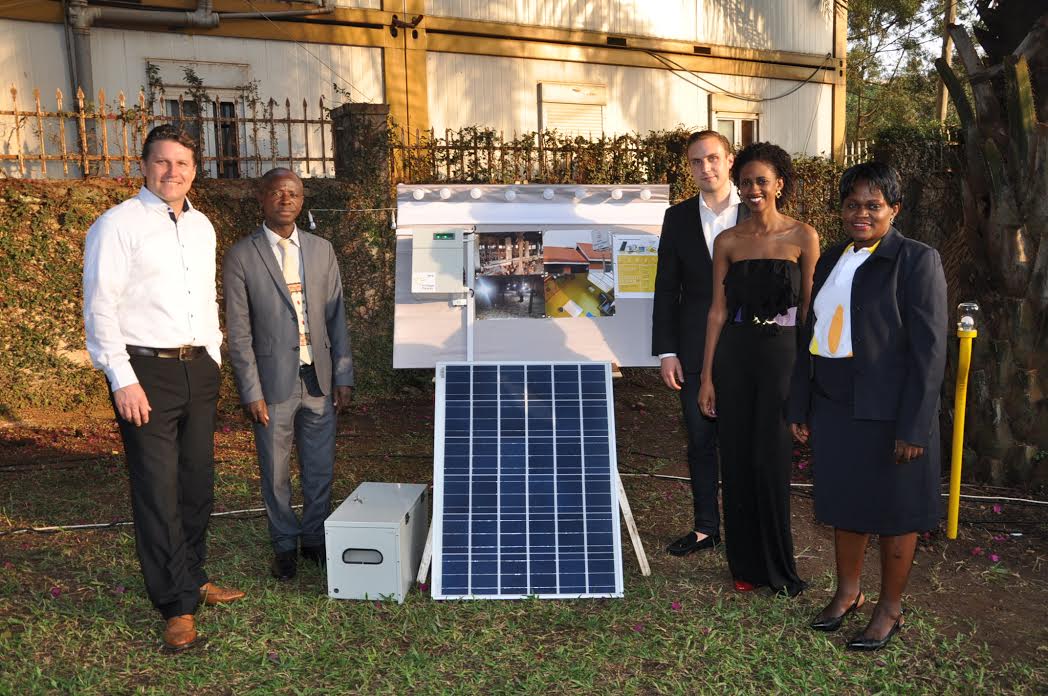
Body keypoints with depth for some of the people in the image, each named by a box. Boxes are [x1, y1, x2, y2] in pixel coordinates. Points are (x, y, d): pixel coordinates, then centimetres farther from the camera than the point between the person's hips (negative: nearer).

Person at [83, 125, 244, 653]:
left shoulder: (202, 226, 14)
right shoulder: (118, 224, -6)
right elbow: (100, 307, -10)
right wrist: (124, 380, -15)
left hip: (198, 369, 6)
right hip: (146, 371, -6)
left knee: (197, 483, 13)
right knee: (159, 491, -3)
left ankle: (193, 579, 30)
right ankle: (178, 607, 8)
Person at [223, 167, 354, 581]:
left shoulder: (321, 250, 6)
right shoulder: (241, 257, -4)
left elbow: (336, 317, 7)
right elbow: (239, 332, -5)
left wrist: (343, 376, 3)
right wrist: (251, 392, -9)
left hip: (319, 380, 3)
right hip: (273, 383, -3)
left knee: (320, 468, 12)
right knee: (275, 473, 9)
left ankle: (315, 538, 31)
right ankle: (285, 545, 27)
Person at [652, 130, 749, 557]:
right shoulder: (678, 217, 6)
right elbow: (666, 288, 5)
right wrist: (666, 351, 0)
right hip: (695, 350, 2)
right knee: (700, 443, 10)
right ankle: (706, 527, 23)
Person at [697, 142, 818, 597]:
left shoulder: (802, 237, -1)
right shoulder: (727, 242, 5)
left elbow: (809, 308, 0)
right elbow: (718, 311, 5)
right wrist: (707, 377, 2)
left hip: (781, 355, -2)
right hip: (734, 356, 2)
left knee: (771, 461, 0)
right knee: (737, 459, 7)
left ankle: (777, 567, 21)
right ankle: (745, 565, 24)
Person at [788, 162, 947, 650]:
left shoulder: (917, 261, -9)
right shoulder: (831, 260, 9)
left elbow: (928, 349, -13)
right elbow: (811, 335, 11)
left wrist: (913, 427, -17)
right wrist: (799, 406, 10)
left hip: (888, 412, -5)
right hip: (834, 405, 6)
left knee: (893, 512, 10)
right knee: (844, 502, 17)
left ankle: (890, 609, 28)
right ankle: (847, 592, 36)